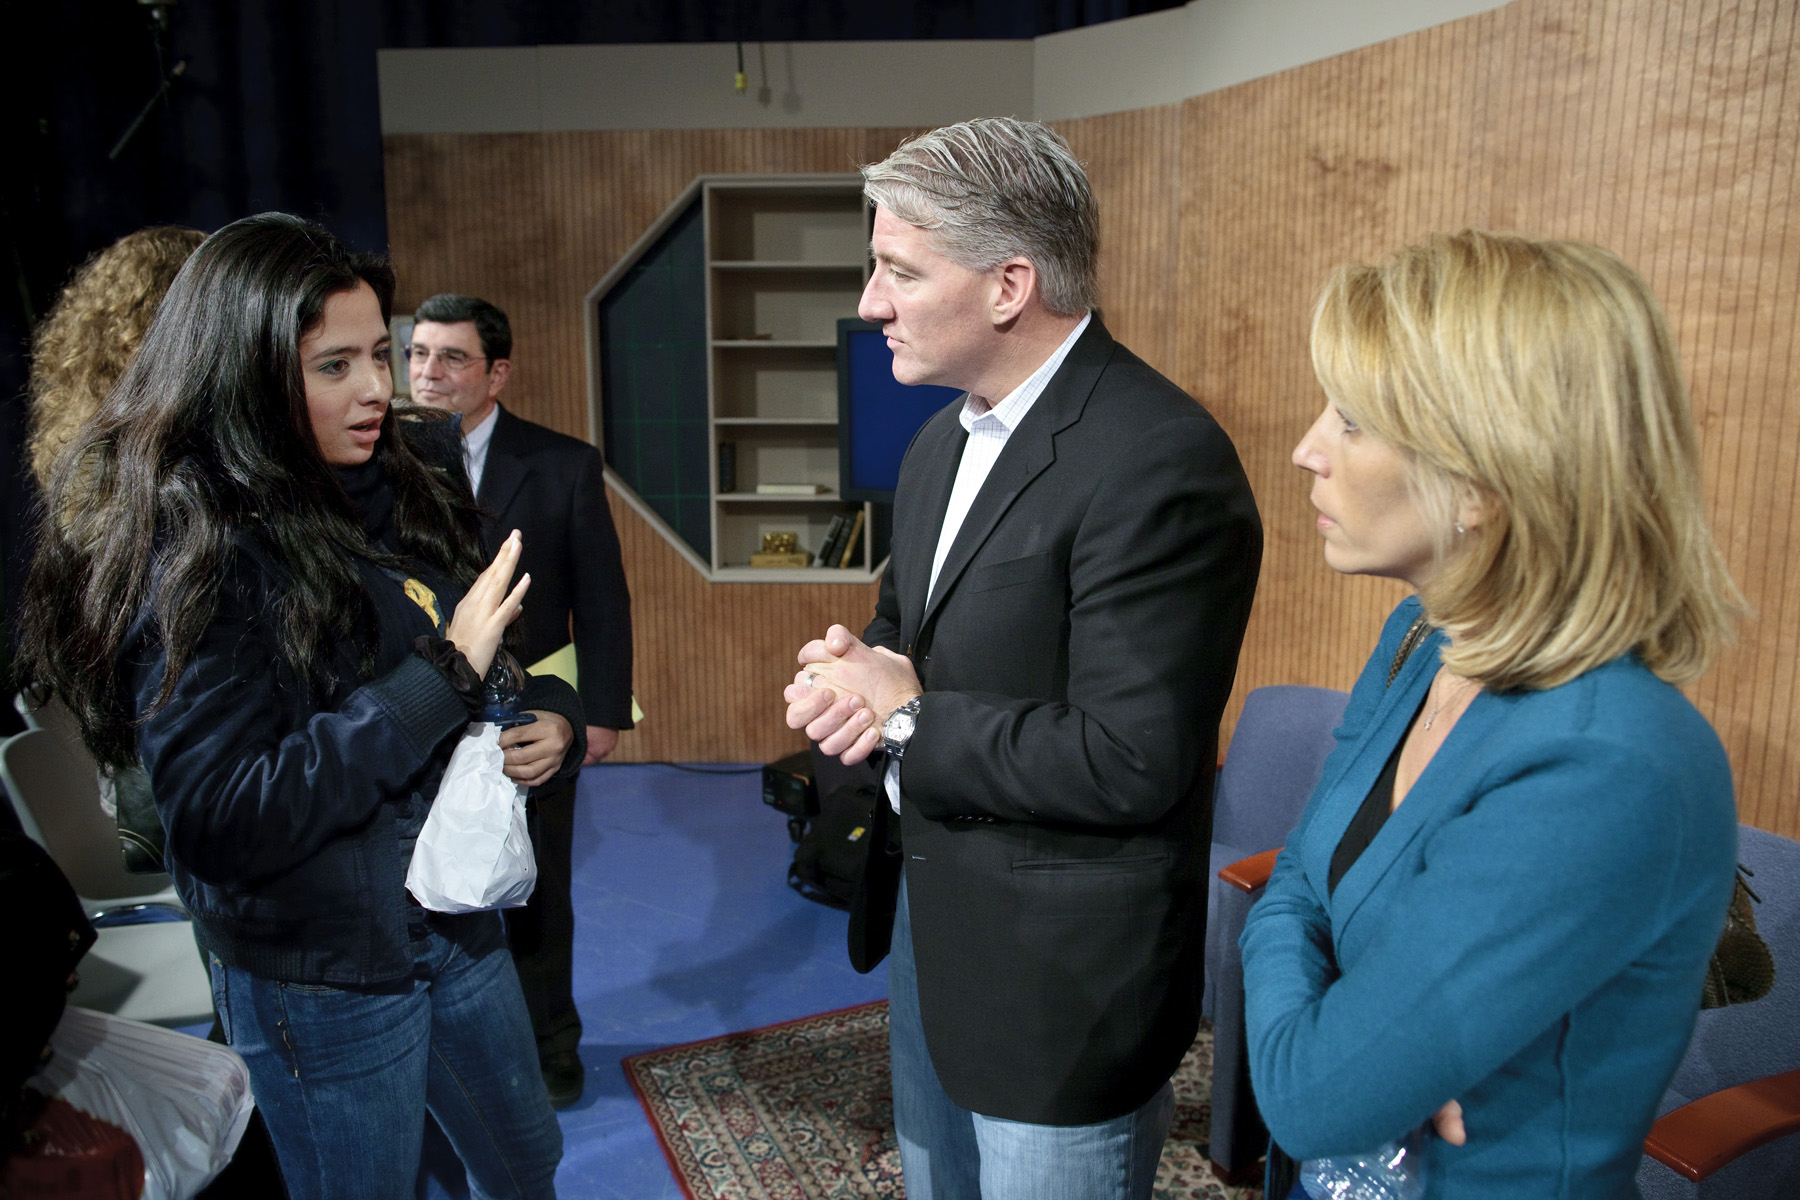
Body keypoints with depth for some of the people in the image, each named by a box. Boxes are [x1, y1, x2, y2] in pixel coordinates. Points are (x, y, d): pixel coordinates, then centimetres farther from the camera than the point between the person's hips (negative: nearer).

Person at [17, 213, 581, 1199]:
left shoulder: (408, 482, -1)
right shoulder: (193, 556, -20)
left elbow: (492, 661, 12)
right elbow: (221, 818, -26)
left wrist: (551, 716, -10)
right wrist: (444, 673, -29)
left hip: (454, 918, 7)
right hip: (321, 977, -6)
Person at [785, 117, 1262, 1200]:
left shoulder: (1159, 459, -25)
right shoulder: (946, 441, 6)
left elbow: (1131, 765, -27)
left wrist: (909, 717, -18)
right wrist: (849, 674, -7)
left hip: (1060, 983, -8)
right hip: (927, 928, 9)